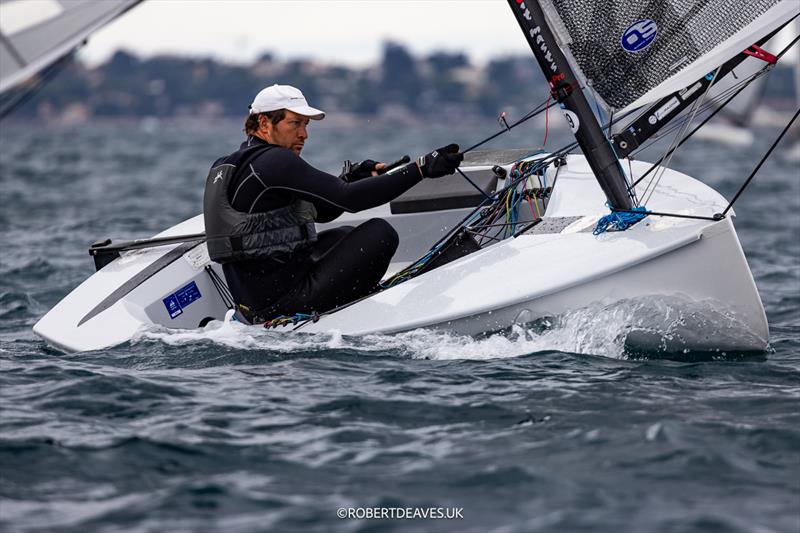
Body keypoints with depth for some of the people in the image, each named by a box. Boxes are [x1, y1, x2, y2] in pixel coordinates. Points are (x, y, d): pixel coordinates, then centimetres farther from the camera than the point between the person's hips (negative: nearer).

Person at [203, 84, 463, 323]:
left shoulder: (235, 163, 17)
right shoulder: (274, 161, -15)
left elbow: (322, 211, 21)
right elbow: (348, 199, -22)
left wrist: (350, 178, 3)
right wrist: (421, 168, -22)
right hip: (283, 303, -11)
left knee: (347, 235, 27)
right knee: (380, 232, -7)